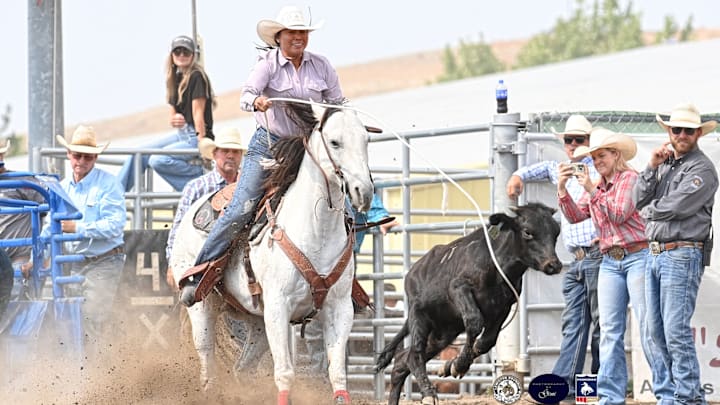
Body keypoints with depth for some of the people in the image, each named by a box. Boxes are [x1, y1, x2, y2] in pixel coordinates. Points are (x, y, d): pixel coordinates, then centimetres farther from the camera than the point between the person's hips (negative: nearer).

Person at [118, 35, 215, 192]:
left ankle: (201, 175, -18)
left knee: (158, 160, -26)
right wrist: (175, 119, -7)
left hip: (196, 137, -9)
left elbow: (198, 112, -16)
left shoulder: (196, 77, -12)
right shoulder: (176, 78, 13)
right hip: (182, 134, 9)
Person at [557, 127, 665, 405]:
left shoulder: (630, 178, -4)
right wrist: (562, 189, -4)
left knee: (648, 327, -9)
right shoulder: (597, 186, 16)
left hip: (638, 258, -7)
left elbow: (620, 213, -15)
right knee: (610, 331, 1)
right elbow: (576, 216, 9)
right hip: (610, 262, 7)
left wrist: (592, 191, -19)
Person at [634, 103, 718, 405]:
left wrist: (650, 211, 1)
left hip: (682, 254, -8)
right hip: (655, 253, 8)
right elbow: (640, 200, 9)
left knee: (676, 330, -11)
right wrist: (651, 167, -1)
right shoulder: (665, 163, 16)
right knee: (657, 330, 12)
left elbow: (674, 207, -16)